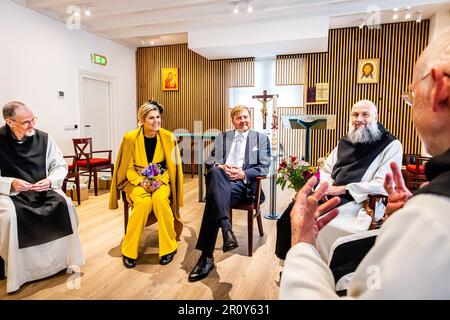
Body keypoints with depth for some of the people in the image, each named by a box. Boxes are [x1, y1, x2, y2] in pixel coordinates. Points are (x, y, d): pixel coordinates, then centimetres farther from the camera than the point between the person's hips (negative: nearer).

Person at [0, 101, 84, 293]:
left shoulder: (43, 138, -1)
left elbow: (61, 166, 3)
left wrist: (51, 180, -16)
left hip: (42, 190, 2)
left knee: (65, 204, -23)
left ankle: (65, 259, -5)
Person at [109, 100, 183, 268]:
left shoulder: (168, 137, -5)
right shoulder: (130, 138, -6)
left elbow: (172, 166, 0)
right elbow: (128, 167, -1)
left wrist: (159, 181, -15)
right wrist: (142, 182, -17)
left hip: (161, 181, 1)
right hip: (137, 180, 0)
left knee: (160, 199, -32)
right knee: (144, 202, -32)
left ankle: (169, 247, -13)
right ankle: (129, 251, -13)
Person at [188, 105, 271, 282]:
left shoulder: (261, 138, 18)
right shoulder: (222, 137, 26)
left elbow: (264, 167, 6)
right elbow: (210, 161, 16)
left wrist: (243, 173, -12)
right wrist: (221, 166, -8)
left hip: (244, 182, -2)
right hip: (220, 179, 2)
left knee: (214, 200, -33)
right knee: (216, 171, -38)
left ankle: (206, 257, -30)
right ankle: (226, 228, -49)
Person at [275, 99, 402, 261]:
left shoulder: (391, 145, 3)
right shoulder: (345, 142, 21)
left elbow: (383, 185, -9)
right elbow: (326, 170, 19)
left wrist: (343, 189, -14)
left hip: (359, 203, -5)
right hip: (331, 196, 6)